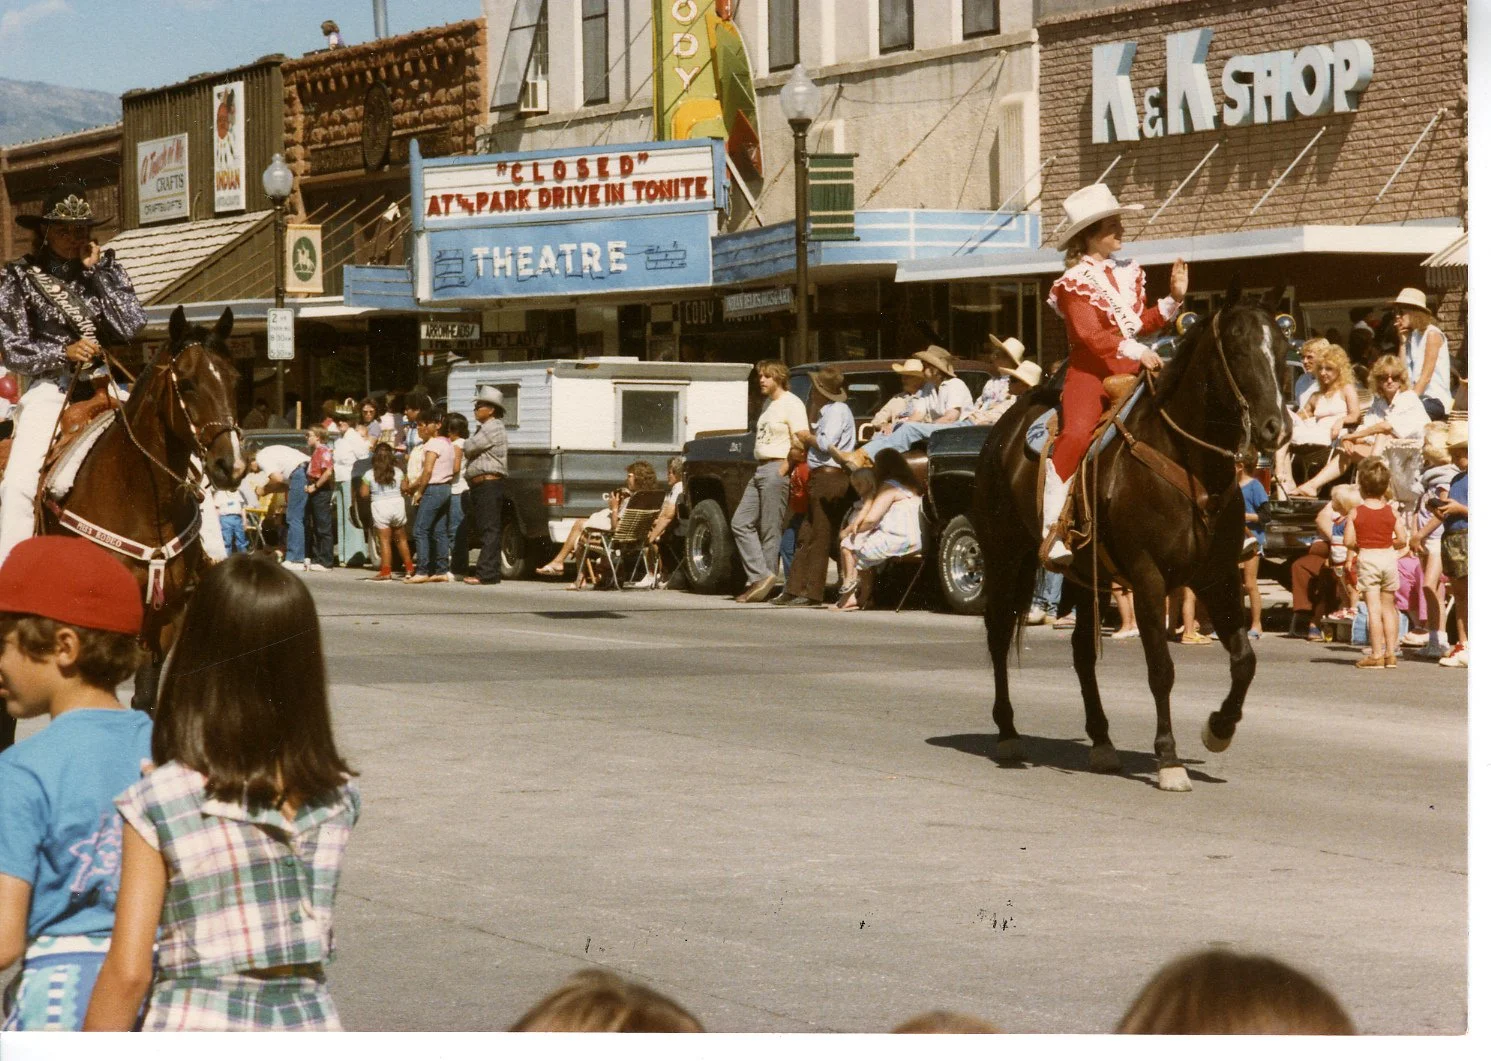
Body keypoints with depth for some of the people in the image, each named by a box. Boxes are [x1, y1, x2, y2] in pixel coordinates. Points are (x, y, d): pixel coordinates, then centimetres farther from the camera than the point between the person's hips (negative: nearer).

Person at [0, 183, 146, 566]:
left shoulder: (107, 267, 9)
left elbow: (131, 327, -4)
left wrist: (96, 270, -6)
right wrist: (64, 353, -14)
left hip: (107, 384, 2)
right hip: (52, 385, -2)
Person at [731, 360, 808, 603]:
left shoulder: (791, 404, -7)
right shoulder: (768, 403, 21)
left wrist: (782, 471, -17)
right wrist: (763, 470, 12)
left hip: (776, 469, -10)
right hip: (760, 469, 10)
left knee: (770, 530, -7)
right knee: (740, 523, 2)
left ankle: (763, 577, -5)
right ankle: (760, 575, -3)